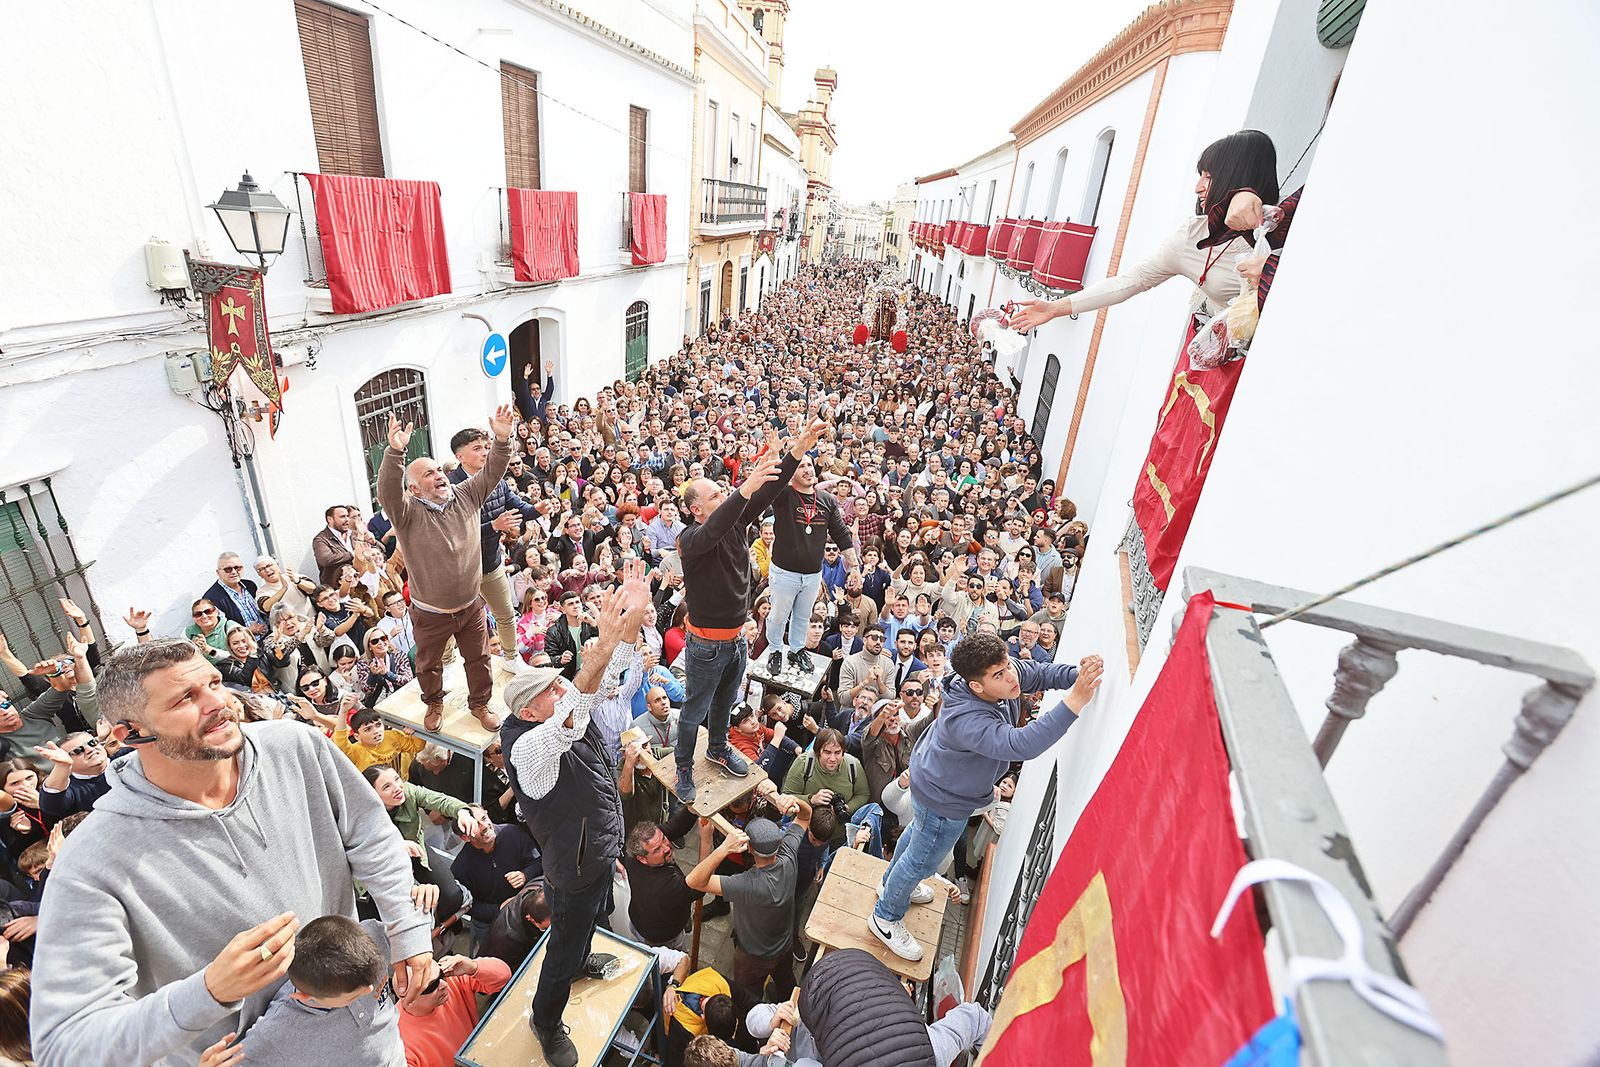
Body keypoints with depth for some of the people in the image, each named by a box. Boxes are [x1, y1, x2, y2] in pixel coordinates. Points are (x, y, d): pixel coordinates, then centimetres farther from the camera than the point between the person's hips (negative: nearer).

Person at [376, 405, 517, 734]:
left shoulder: (465, 496, -4)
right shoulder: (408, 511, -17)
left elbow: (491, 473, -9)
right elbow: (387, 492, -36)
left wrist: (502, 440, -27)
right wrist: (396, 451, -52)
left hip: (471, 605, 3)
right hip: (431, 614, -2)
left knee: (478, 659, 18)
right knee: (429, 664, 21)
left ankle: (479, 703, 42)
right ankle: (434, 703, 48)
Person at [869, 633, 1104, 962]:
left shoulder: (1007, 671, -22)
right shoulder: (967, 720, -46)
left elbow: (1042, 673, -6)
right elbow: (1021, 745, -57)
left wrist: (1078, 674, -26)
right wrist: (1075, 700, -60)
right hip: (944, 800, -9)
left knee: (918, 833, 33)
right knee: (923, 860, 15)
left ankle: (893, 884, 62)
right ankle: (886, 916, 43)